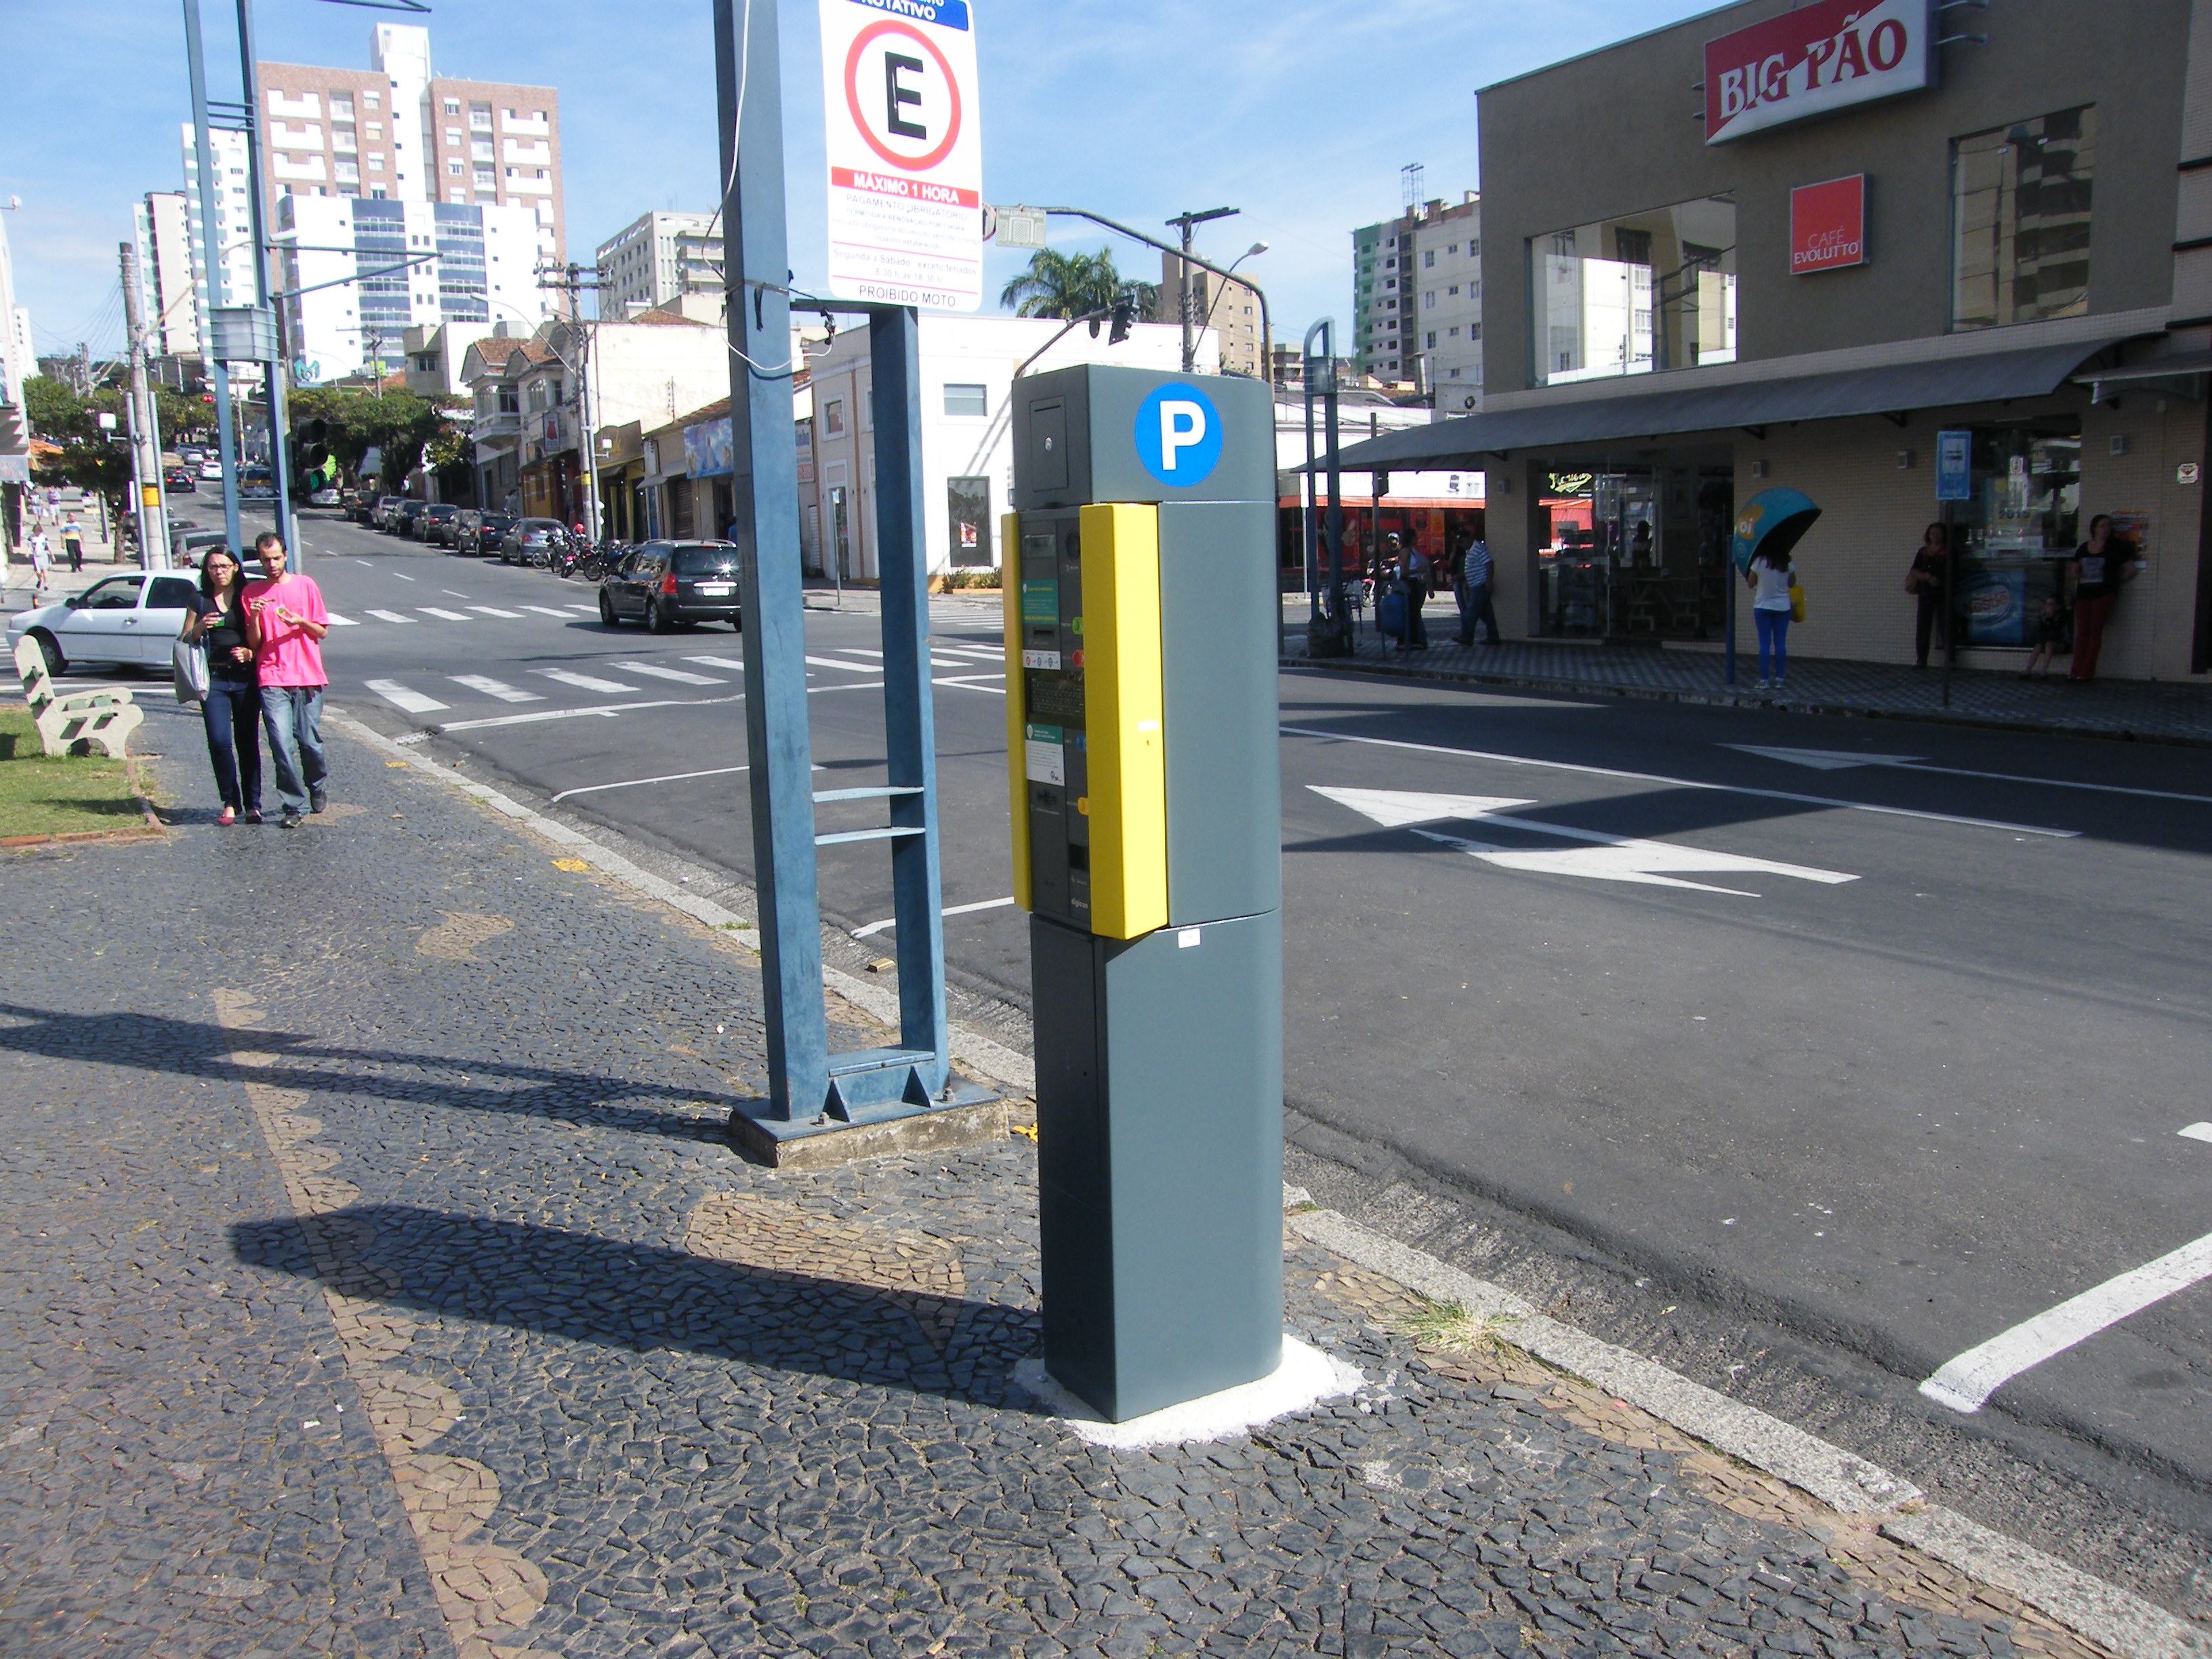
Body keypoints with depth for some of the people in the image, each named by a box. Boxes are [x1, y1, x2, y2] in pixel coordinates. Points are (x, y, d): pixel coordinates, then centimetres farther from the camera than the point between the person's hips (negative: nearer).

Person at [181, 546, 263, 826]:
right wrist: (200, 628, -9)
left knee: (248, 742, 0)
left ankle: (253, 805, 5)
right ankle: (230, 803, 3)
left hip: (245, 677, -1)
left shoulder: (247, 598, 6)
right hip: (213, 678, 1)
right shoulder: (201, 601, 11)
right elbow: (186, 640, 12)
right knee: (219, 742, -7)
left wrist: (250, 653, -13)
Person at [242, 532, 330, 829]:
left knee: (310, 743, 2)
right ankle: (293, 805, 1)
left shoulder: (306, 585, 7)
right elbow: (253, 642, 7)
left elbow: (322, 631, 8)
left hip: (308, 677, 0)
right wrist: (255, 616, -11)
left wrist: (300, 622, -11)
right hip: (272, 680, 0)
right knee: (282, 745, -9)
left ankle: (318, 785, 31)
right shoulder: (252, 592, 8)